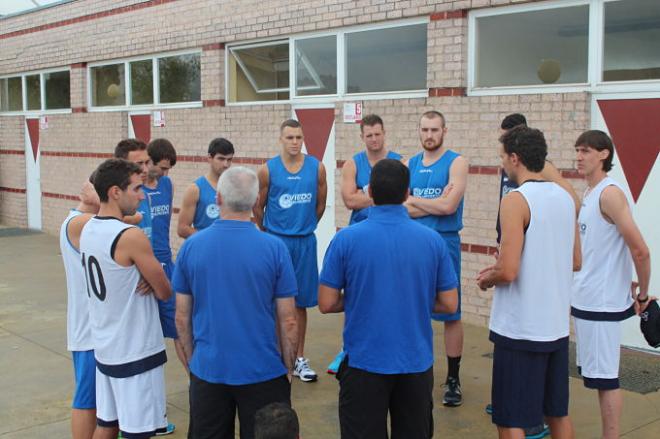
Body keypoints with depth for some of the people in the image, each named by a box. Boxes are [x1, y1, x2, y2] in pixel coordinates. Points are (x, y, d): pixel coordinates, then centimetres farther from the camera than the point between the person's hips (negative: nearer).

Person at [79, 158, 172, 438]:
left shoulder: (88, 230, 5)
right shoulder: (131, 237, -22)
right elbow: (165, 292, -13)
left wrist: (147, 279, 0)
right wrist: (153, 283, 6)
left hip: (105, 348, 8)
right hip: (135, 353, -8)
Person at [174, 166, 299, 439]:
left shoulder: (191, 246, -5)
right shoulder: (274, 248, -11)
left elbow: (182, 317, 2)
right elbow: (288, 321, -7)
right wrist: (288, 368, 7)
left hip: (207, 369, 2)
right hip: (262, 372, -2)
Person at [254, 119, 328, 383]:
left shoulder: (316, 167, 0)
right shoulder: (268, 169, -5)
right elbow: (258, 207, 5)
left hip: (305, 242, 2)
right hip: (275, 241, -2)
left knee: (300, 302, 9)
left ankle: (299, 359, 19)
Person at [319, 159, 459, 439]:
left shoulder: (346, 239, -10)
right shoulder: (433, 240, -4)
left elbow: (326, 303, -8)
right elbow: (449, 304, 0)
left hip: (364, 362, -2)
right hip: (417, 362, 2)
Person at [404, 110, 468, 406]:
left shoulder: (456, 163, -4)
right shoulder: (409, 165, 9)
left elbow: (449, 206, -17)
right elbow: (401, 208, -2)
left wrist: (414, 200, -6)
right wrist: (434, 204, -13)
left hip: (444, 244, -4)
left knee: (450, 314, 2)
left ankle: (453, 379, 12)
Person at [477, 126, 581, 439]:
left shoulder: (515, 200, -16)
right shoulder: (565, 198, 6)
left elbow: (508, 272, -23)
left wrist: (487, 279, 0)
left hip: (520, 329, -8)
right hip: (557, 326, 8)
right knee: (558, 413, 20)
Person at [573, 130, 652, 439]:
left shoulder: (610, 194, -16)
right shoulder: (588, 195, 12)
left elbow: (640, 250, -20)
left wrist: (643, 293, -10)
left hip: (601, 302, -9)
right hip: (585, 299, 9)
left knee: (604, 377, -2)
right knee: (596, 374, 15)